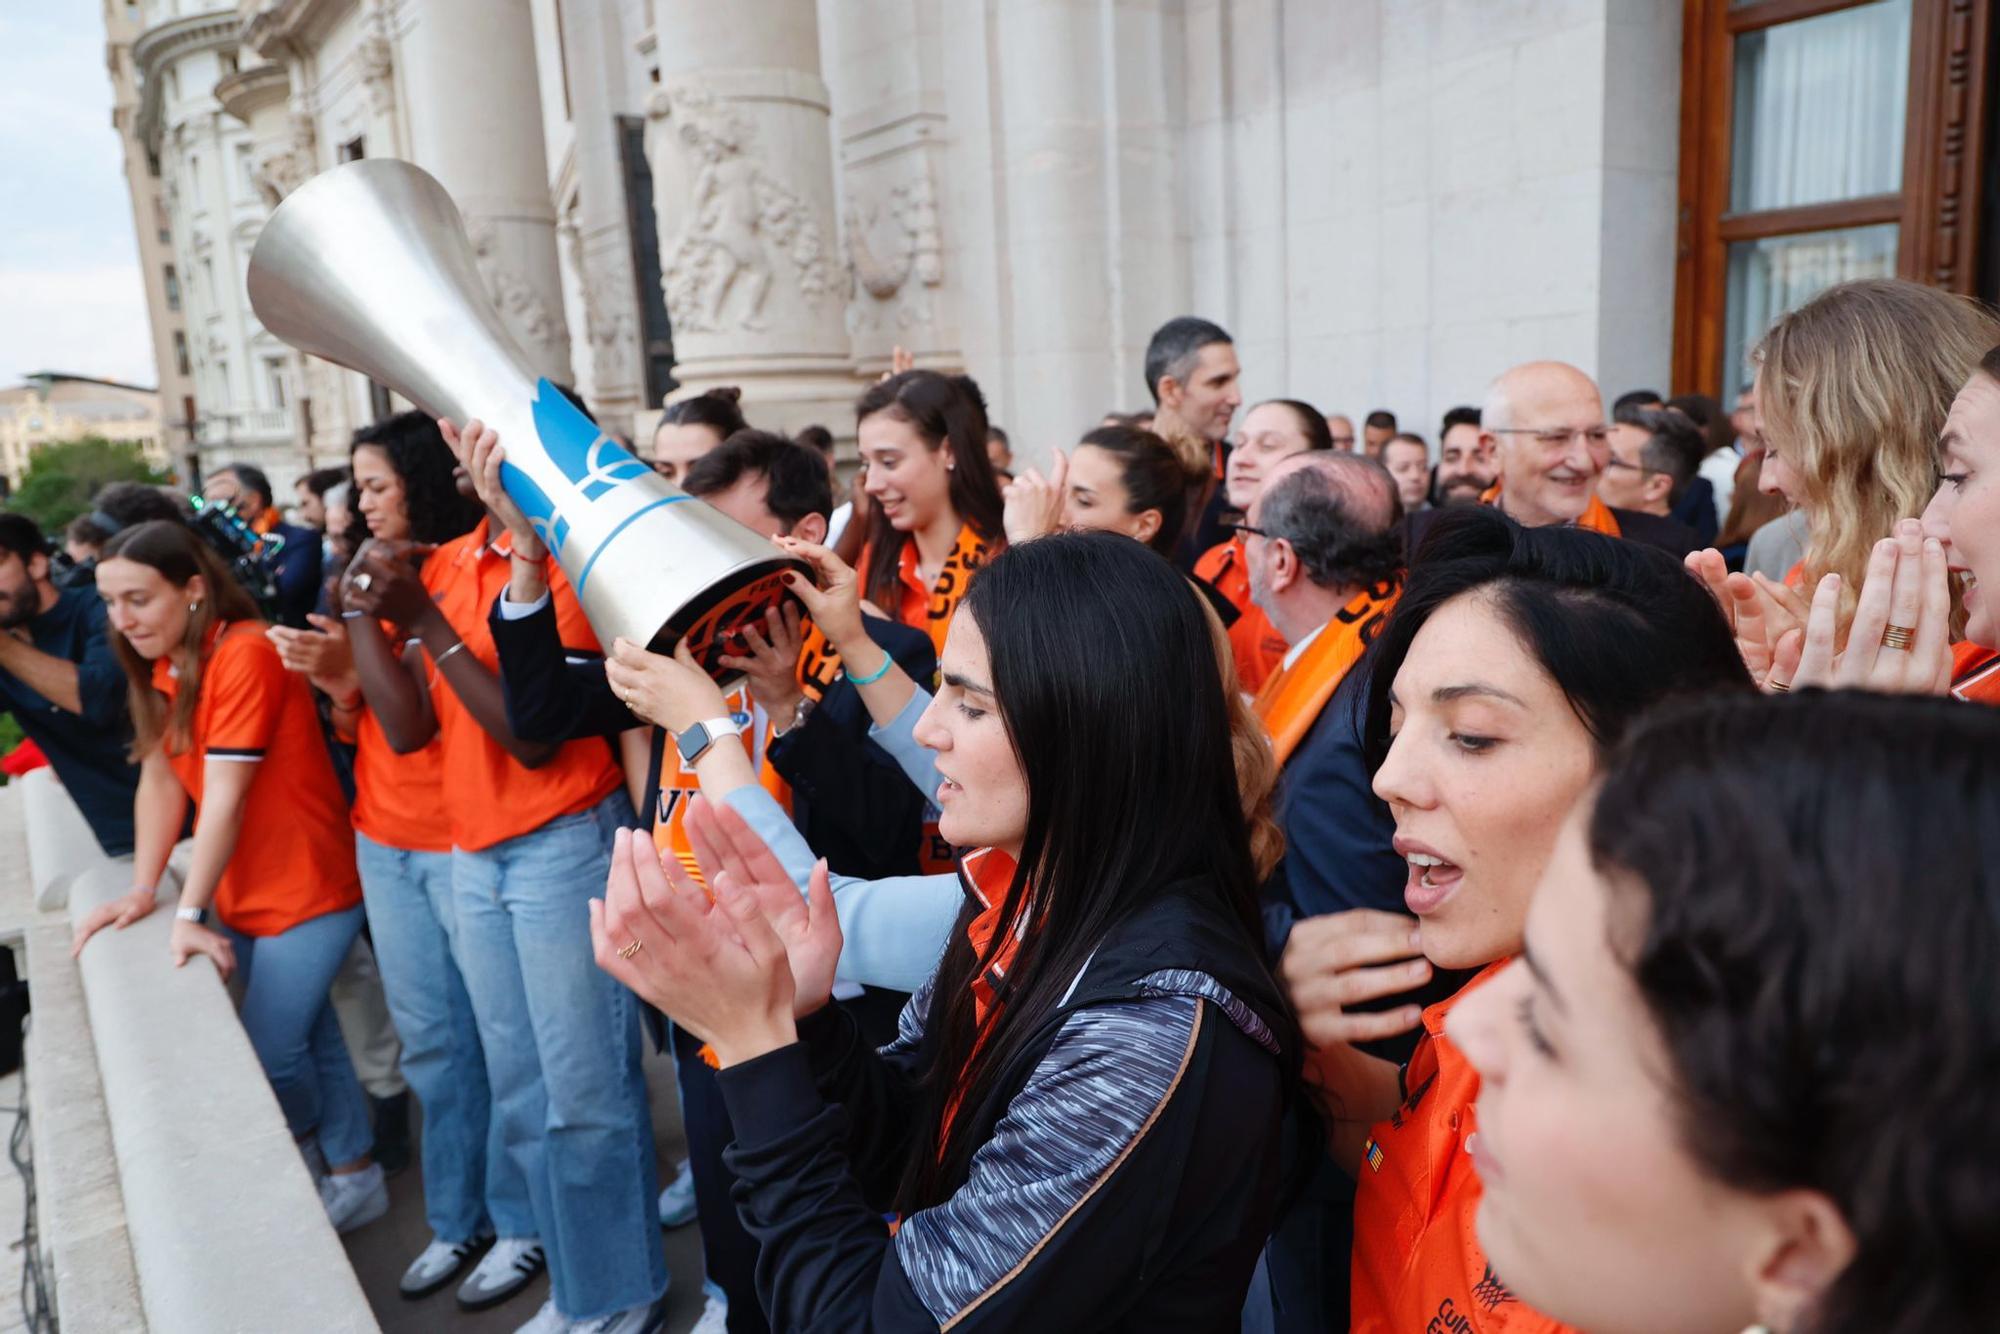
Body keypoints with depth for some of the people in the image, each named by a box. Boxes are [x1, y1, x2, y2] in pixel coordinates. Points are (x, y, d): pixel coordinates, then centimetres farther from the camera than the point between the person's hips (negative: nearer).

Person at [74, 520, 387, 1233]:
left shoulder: (245, 655, -21)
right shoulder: (162, 663, 6)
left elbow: (223, 798, -22)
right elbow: (159, 777, 5)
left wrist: (188, 914, -20)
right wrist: (141, 889, -2)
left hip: (306, 889, -7)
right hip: (240, 894, 7)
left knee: (268, 1052, -3)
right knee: (310, 1037, 13)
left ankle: (317, 1152, 25)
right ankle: (351, 1168, 28)